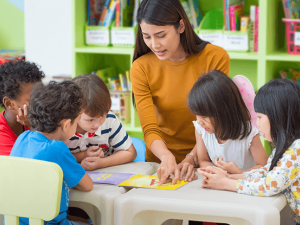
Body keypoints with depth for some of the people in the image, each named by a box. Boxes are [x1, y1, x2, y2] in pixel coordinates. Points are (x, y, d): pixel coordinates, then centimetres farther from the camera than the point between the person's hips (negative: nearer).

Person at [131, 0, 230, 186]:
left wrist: (191, 159, -19)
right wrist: (166, 157, -29)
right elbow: (150, 129, -9)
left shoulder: (216, 57, -7)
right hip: (161, 159, 1)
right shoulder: (141, 68, -5)